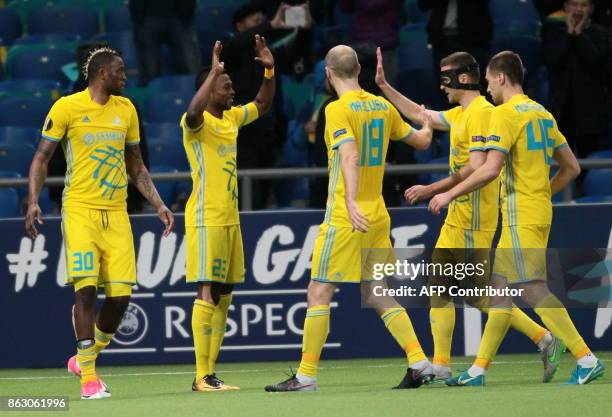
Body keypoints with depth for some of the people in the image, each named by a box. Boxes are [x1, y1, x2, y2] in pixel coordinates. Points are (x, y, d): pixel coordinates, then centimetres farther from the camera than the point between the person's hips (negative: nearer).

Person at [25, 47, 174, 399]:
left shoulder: (125, 109, 13)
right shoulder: (67, 108, -2)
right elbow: (42, 158, 2)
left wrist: (158, 204, 12)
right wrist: (34, 201, -11)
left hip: (116, 212, 5)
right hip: (80, 209, -5)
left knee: (121, 294, -4)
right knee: (86, 289, -12)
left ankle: (87, 356, 20)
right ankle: (88, 377, -6)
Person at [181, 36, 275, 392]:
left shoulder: (232, 118, 14)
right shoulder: (198, 122, -10)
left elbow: (263, 105, 27)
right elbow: (194, 113, -34)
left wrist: (269, 70, 12)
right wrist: (214, 73, -31)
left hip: (230, 221, 9)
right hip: (206, 220, -9)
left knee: (224, 297, 8)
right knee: (208, 294, -11)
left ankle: (210, 372, 12)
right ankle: (203, 376, -12)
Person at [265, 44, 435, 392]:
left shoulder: (338, 109, -12)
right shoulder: (382, 106, 9)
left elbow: (350, 155, -27)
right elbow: (421, 141, 22)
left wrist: (351, 201, -39)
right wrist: (428, 126, 45)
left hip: (346, 217, -7)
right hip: (378, 215, 7)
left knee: (319, 293, -2)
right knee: (378, 294, 13)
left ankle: (306, 375, -3)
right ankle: (419, 362, 4)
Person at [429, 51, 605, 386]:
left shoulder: (505, 113, -10)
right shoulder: (543, 114, 16)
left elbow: (490, 169, -19)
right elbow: (571, 167, 18)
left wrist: (450, 194, -10)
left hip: (520, 216, -9)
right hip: (540, 213, 9)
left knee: (534, 290, -12)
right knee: (500, 289, 11)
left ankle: (587, 359, -17)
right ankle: (478, 370, 13)